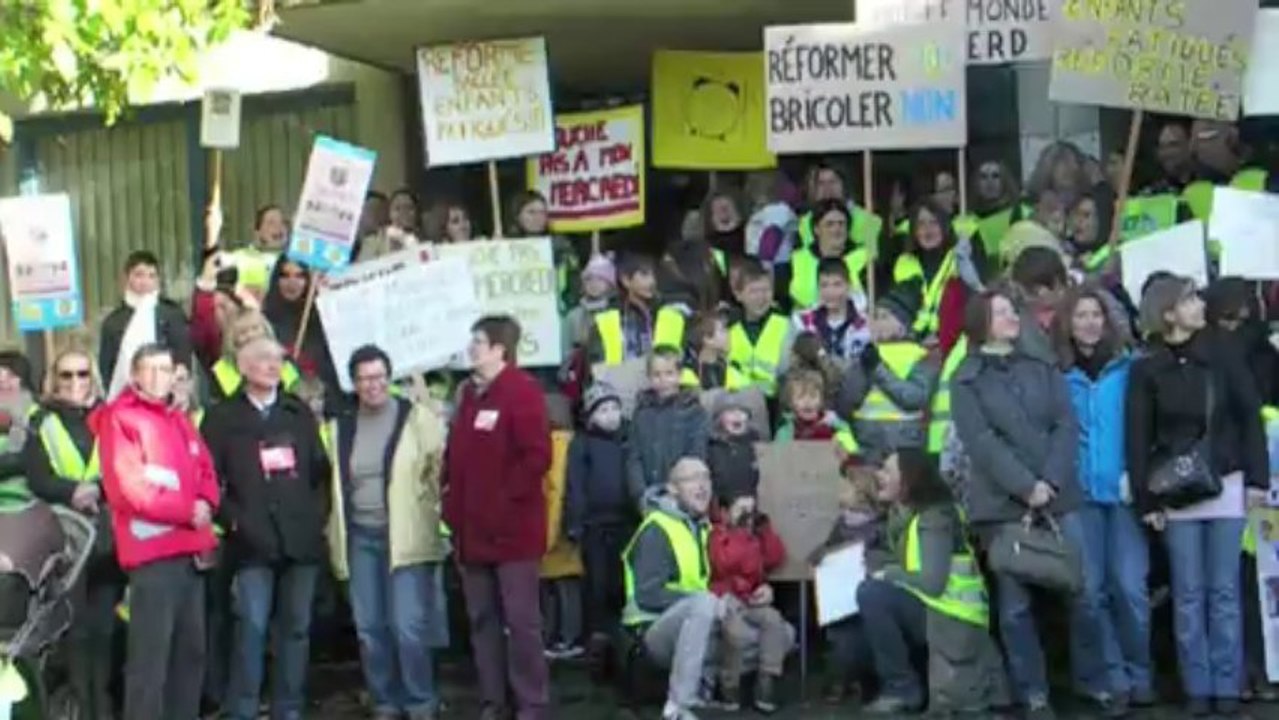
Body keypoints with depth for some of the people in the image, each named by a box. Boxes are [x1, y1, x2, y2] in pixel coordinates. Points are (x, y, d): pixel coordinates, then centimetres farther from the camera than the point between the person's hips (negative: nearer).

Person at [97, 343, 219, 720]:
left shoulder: (181, 422, 19)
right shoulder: (119, 420, -5)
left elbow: (206, 473, 19)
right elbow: (128, 487, -14)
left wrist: (205, 505, -4)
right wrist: (187, 510, -12)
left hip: (190, 551, 8)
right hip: (152, 552, -8)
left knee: (191, 650, 14)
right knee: (150, 656, -12)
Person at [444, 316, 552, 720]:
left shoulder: (522, 392, -11)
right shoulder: (468, 393, 15)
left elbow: (537, 456, -19)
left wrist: (506, 494, -15)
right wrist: (454, 500, 9)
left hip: (512, 527, -8)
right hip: (473, 528, 8)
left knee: (521, 619, -3)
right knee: (482, 619, 11)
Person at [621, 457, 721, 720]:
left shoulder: (704, 529, 12)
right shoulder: (657, 530, -13)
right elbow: (648, 595, -22)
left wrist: (723, 602, -6)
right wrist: (706, 601, -25)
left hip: (698, 625, 8)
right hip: (655, 629, -8)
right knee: (702, 603, -37)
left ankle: (701, 685, 1)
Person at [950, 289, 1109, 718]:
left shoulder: (1044, 368, 12)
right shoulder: (966, 381, 1)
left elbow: (1066, 426, 3)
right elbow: (981, 442, -8)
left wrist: (1050, 481, -11)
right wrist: (1026, 487, -15)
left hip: (1058, 496, 3)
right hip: (1002, 504, -2)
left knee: (1081, 592, 2)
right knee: (1015, 602, 1)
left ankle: (1095, 682, 14)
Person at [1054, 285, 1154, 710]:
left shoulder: (1130, 367, 4)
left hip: (1126, 491, -1)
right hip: (1080, 493, 1)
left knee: (1130, 586, -7)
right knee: (1092, 589, 1)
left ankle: (1138, 675, 7)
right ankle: (1110, 677, 10)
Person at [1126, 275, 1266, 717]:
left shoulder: (1223, 354, 3)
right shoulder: (1146, 369, -1)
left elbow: (1249, 416, 3)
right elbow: (1137, 438, -1)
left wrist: (1256, 479, -3)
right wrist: (1146, 500, -6)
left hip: (1225, 484, 1)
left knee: (1224, 591, 4)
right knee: (1188, 594, 3)